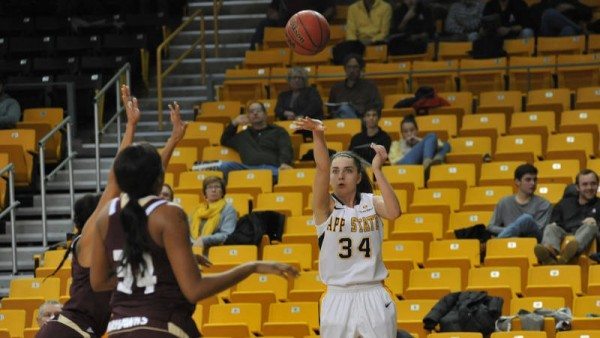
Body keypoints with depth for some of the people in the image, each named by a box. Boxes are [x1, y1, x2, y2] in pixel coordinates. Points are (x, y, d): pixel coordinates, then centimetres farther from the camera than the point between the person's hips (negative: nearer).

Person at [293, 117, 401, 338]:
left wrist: (377, 170, -15)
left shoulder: (371, 203, 5)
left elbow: (394, 212, -17)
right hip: (338, 300, -1)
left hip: (373, 299, 1)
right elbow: (322, 168, -16)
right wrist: (318, 135, -33)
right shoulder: (326, 206, 1)